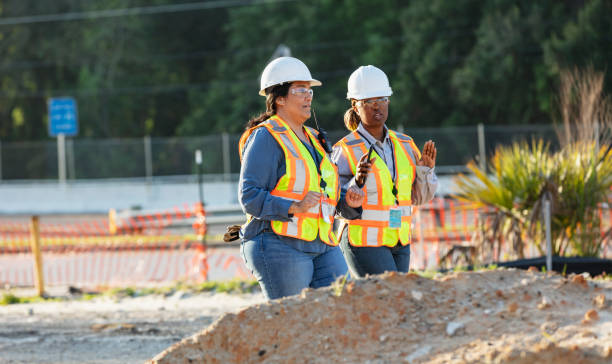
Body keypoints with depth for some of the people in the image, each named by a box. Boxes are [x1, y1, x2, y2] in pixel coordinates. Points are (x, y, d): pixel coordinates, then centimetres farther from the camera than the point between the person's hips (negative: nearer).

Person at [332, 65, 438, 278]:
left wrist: (426, 170, -6)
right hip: (362, 242, -6)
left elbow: (420, 197, 12)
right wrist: (357, 182, -27)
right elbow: (342, 208, -10)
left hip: (399, 243, 6)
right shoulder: (345, 150, -8)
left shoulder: (404, 145, 9)